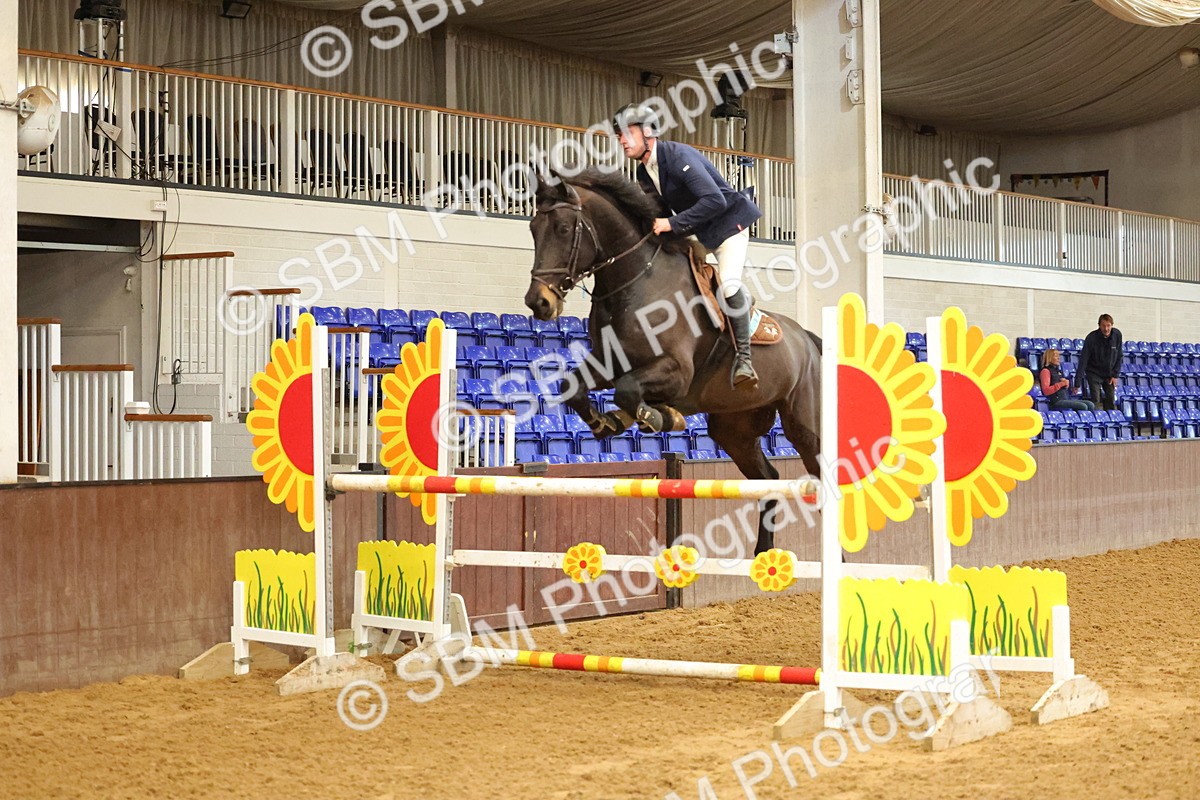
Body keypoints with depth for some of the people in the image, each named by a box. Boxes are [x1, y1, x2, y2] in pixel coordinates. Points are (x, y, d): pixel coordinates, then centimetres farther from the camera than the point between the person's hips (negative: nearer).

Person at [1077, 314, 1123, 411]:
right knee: (1095, 400, -13)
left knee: (1111, 401, 3)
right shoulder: (1092, 337, -21)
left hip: (1109, 374, 3)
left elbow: (1119, 357, 1)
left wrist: (1115, 375, -4)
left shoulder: (1117, 335, -10)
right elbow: (1083, 359, -21)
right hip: (1094, 373, -3)